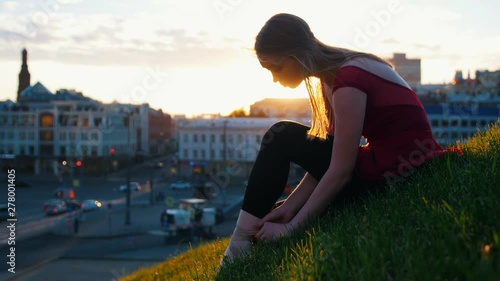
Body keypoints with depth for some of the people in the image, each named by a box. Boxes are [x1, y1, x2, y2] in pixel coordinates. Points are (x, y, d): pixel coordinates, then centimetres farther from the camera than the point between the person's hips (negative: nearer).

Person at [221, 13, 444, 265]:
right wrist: (290, 206, -2)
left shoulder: (348, 78, -21)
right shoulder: (337, 74, 7)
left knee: (281, 140, -6)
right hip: (383, 163, 9)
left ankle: (242, 244, 1)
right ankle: (244, 238, 19)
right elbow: (327, 158, 6)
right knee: (282, 136, 13)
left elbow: (341, 171, -21)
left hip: (397, 176, -9)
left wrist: (291, 227, -14)